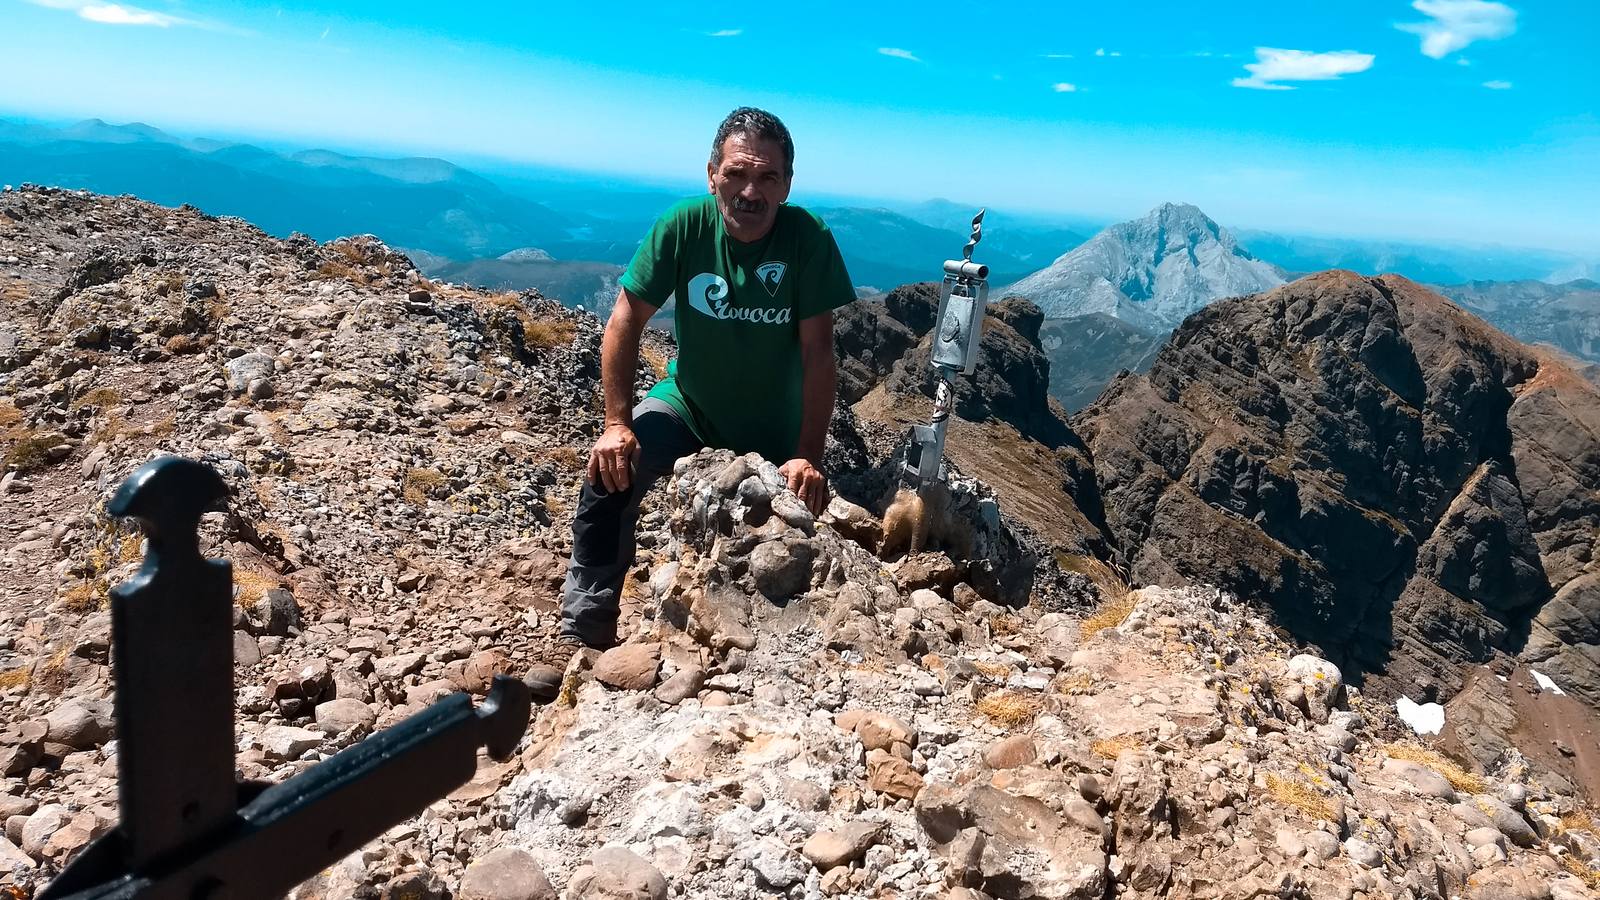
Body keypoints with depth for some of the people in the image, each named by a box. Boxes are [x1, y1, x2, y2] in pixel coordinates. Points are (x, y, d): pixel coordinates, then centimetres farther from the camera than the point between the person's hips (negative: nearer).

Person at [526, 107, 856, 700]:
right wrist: (618, 423, -21)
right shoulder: (683, 227, -21)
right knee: (610, 474, -23)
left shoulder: (808, 239, -23)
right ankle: (586, 637, -14)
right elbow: (626, 321, -15)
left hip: (774, 425, 1)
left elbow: (817, 351, -22)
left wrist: (809, 455, -28)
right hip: (688, 402, 0)